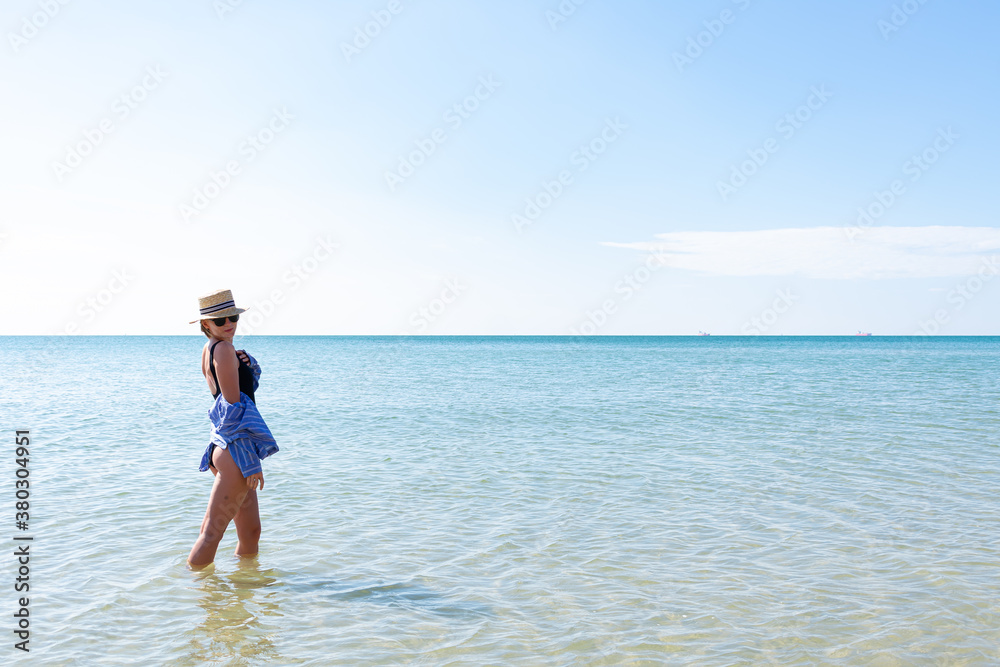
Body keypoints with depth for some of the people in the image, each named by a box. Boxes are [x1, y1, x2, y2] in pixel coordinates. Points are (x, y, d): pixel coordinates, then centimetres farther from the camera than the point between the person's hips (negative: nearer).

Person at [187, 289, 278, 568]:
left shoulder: (209, 350, 15)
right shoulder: (224, 349, -12)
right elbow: (234, 406, -16)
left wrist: (244, 364, 3)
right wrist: (251, 461, -16)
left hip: (223, 448, 10)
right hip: (236, 450, -10)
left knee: (250, 532, 16)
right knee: (211, 534, -5)